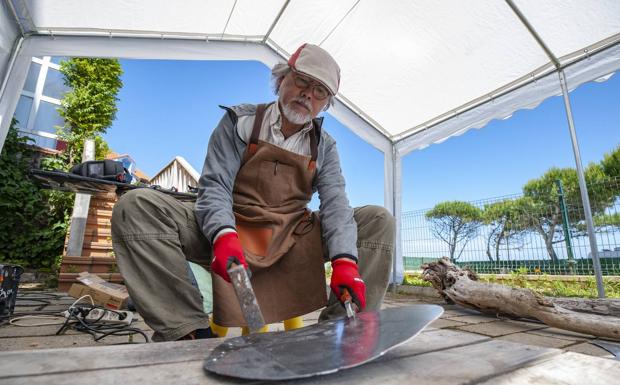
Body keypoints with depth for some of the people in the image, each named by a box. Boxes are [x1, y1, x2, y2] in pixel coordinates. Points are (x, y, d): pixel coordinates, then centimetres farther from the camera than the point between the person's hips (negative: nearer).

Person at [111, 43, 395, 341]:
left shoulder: (324, 147, 8)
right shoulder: (239, 121, 2)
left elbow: (335, 204, -6)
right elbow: (214, 186, -9)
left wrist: (345, 260, -24)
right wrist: (224, 236, -30)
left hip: (293, 242, 2)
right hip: (230, 234, -1)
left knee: (379, 220, -12)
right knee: (137, 206, -20)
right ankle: (191, 330, -22)